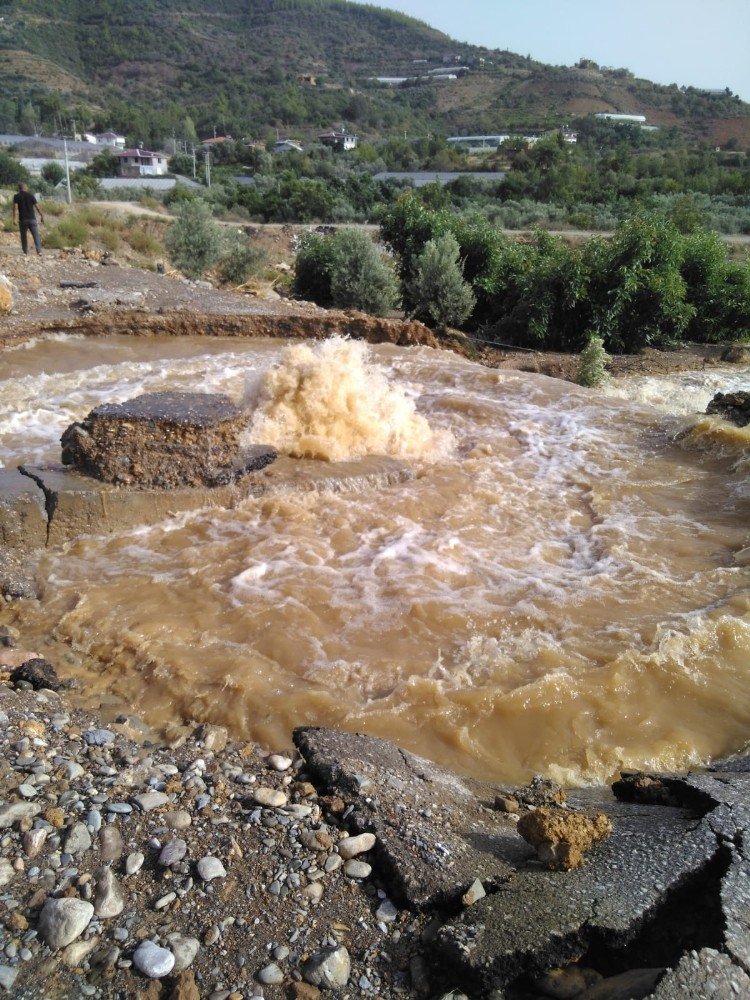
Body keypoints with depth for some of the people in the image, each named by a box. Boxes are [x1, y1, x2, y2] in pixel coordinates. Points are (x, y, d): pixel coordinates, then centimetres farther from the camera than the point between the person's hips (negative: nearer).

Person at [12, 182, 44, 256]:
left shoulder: (16, 197, 1)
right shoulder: (31, 195, 2)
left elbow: (15, 208, -9)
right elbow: (37, 207, 2)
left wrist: (14, 219, -13)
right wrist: (42, 216, 12)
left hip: (22, 219, 1)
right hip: (32, 219, -1)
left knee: (24, 236, 13)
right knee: (36, 235, -5)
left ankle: (25, 251, 17)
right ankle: (39, 250, -18)